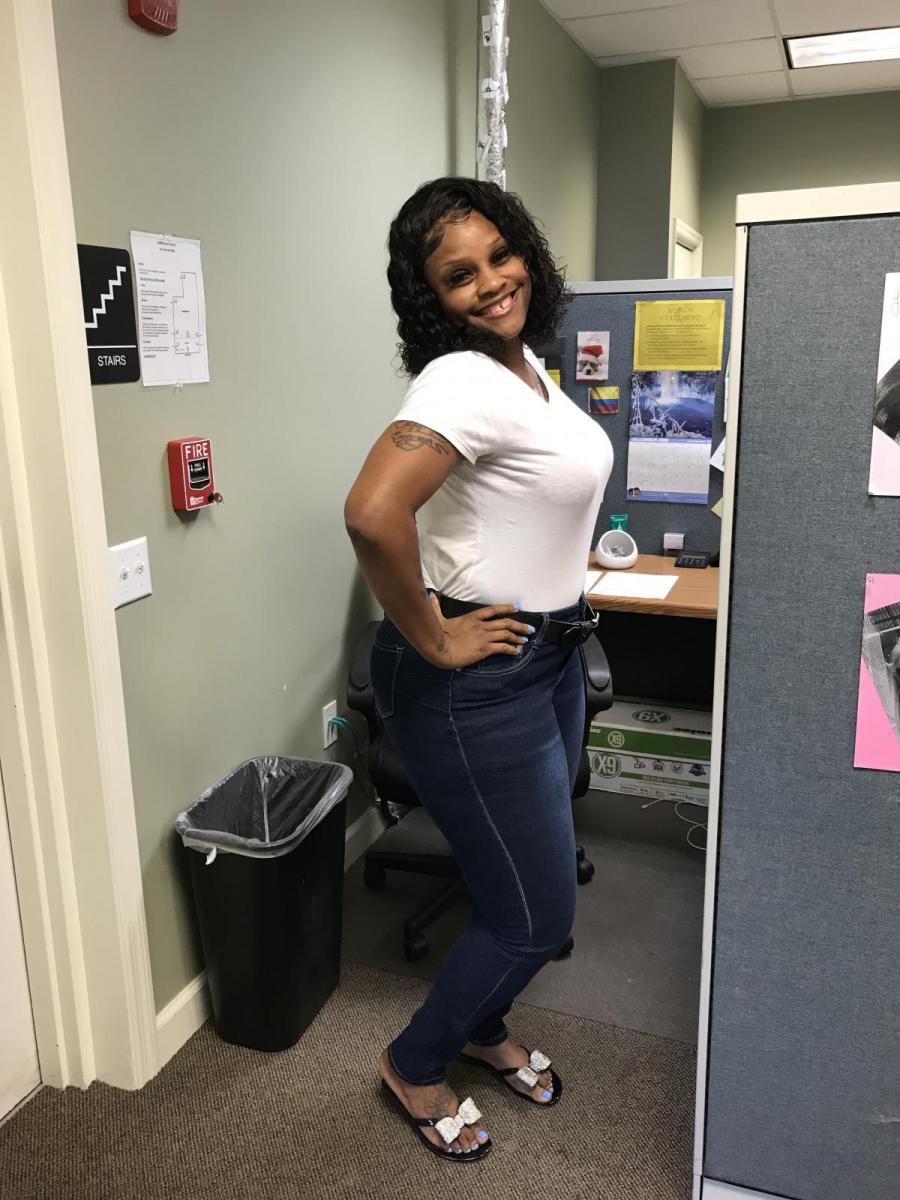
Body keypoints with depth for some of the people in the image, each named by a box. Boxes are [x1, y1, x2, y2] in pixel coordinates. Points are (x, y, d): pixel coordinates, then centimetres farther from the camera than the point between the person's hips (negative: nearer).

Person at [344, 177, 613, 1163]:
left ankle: (482, 1026, 51)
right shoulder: (465, 382, -23)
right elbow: (371, 513, -39)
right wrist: (432, 640, -26)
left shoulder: (526, 364, 7)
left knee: (526, 884, 23)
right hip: (477, 678, -9)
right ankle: (414, 1066, 32)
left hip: (547, 658, 9)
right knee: (536, 916, 5)